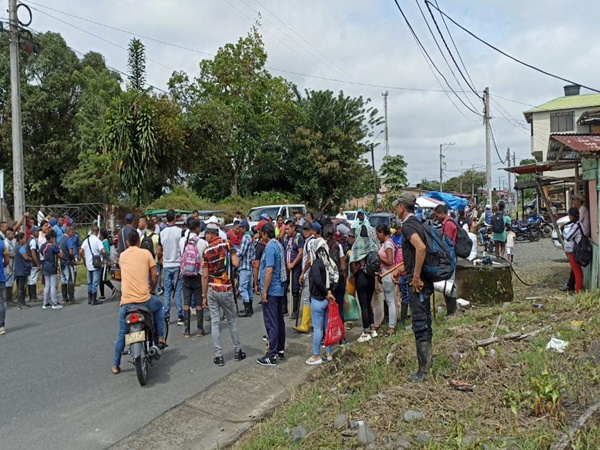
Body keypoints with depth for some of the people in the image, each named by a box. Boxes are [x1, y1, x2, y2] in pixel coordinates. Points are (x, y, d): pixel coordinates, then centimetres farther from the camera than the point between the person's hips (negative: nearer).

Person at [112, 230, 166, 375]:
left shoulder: (122, 256, 12)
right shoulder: (146, 253, 3)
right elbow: (154, 275, 2)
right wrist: (153, 289, 21)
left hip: (126, 301, 2)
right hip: (144, 300, -2)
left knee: (121, 334, 14)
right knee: (159, 305, 30)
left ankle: (116, 365, 19)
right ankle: (161, 338, 25)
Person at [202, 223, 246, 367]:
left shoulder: (207, 251, -4)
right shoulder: (227, 244, -6)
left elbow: (205, 276, -4)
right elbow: (236, 264, -14)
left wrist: (204, 296, 3)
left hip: (212, 290, 0)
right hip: (226, 290, 0)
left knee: (215, 323, 5)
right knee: (232, 320, 15)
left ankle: (218, 356, 6)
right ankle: (238, 351, 24)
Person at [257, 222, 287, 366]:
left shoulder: (270, 247, -17)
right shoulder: (279, 245, 11)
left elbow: (269, 271, -22)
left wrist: (264, 292, -19)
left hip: (271, 290, -9)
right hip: (279, 289, 10)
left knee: (271, 323, -5)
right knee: (279, 320, 16)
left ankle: (272, 355, 0)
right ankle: (280, 350, 26)